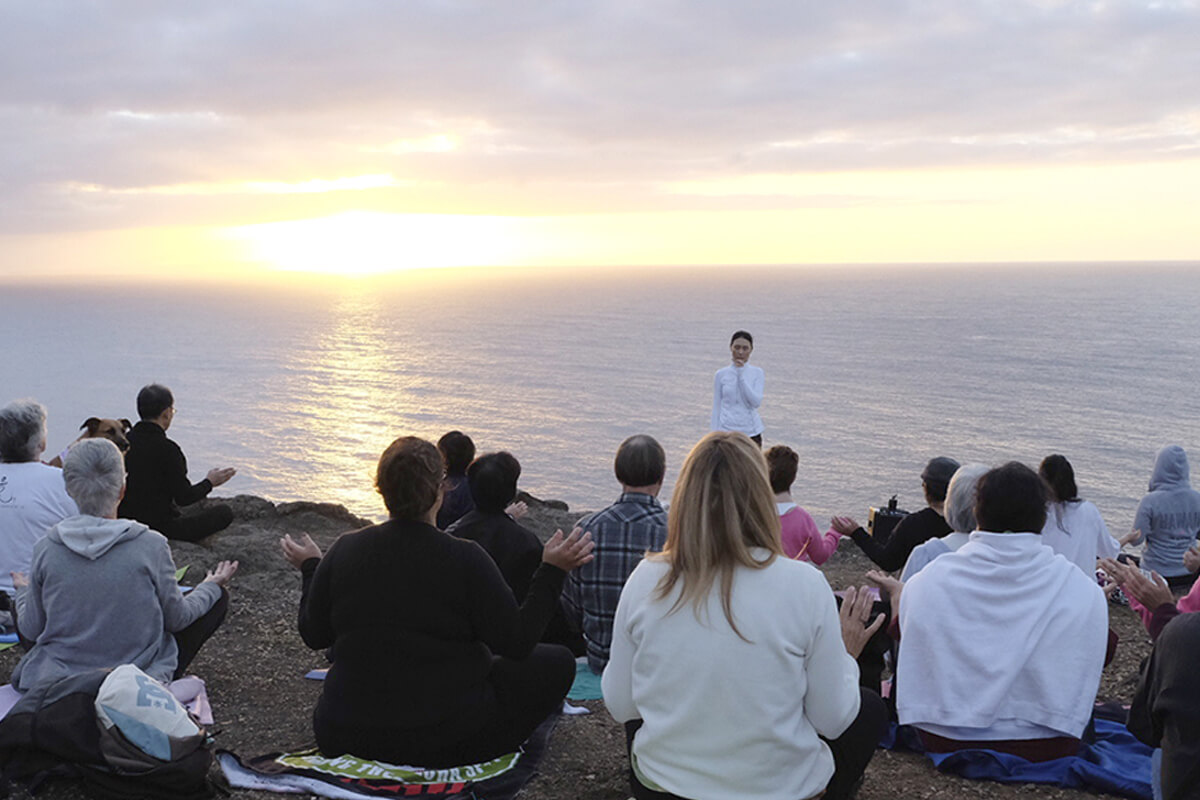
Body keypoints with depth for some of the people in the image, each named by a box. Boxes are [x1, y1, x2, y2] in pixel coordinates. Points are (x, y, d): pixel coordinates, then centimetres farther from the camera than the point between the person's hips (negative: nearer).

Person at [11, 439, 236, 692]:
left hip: (56, 680, 4)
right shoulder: (151, 546, -18)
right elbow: (177, 619, -5)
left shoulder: (46, 550, -11)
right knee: (218, 598, 11)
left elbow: (31, 630, 1)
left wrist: (24, 590, 22)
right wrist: (212, 586, 15)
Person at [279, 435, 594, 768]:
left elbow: (314, 635, 7)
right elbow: (517, 644, -11)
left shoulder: (345, 550, -6)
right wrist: (552, 572, -4)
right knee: (558, 661, 8)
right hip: (445, 737, -5)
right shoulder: (465, 559, -18)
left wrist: (310, 569, 22)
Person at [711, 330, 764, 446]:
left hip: (750, 432, 1)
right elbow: (716, 407, 6)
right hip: (726, 432, -1)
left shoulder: (757, 373, 3)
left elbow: (756, 402, -9)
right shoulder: (721, 375, 2)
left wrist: (741, 376, -13)